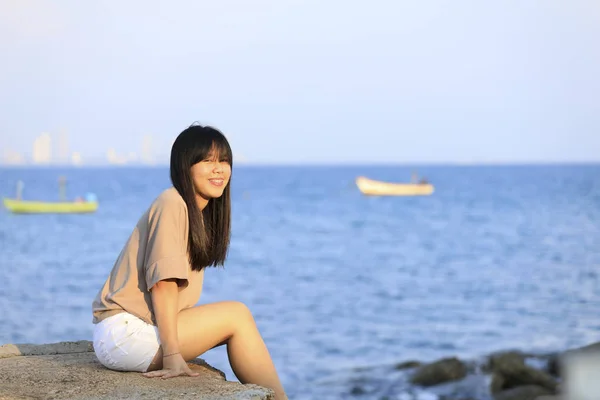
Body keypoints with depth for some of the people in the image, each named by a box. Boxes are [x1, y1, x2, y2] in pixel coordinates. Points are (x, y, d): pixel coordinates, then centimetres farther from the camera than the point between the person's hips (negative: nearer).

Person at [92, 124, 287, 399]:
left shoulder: (200, 214, 15)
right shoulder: (172, 204, -12)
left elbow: (177, 294, 11)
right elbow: (163, 282, -19)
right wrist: (172, 355, -22)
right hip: (123, 332, -8)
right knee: (236, 315, -9)